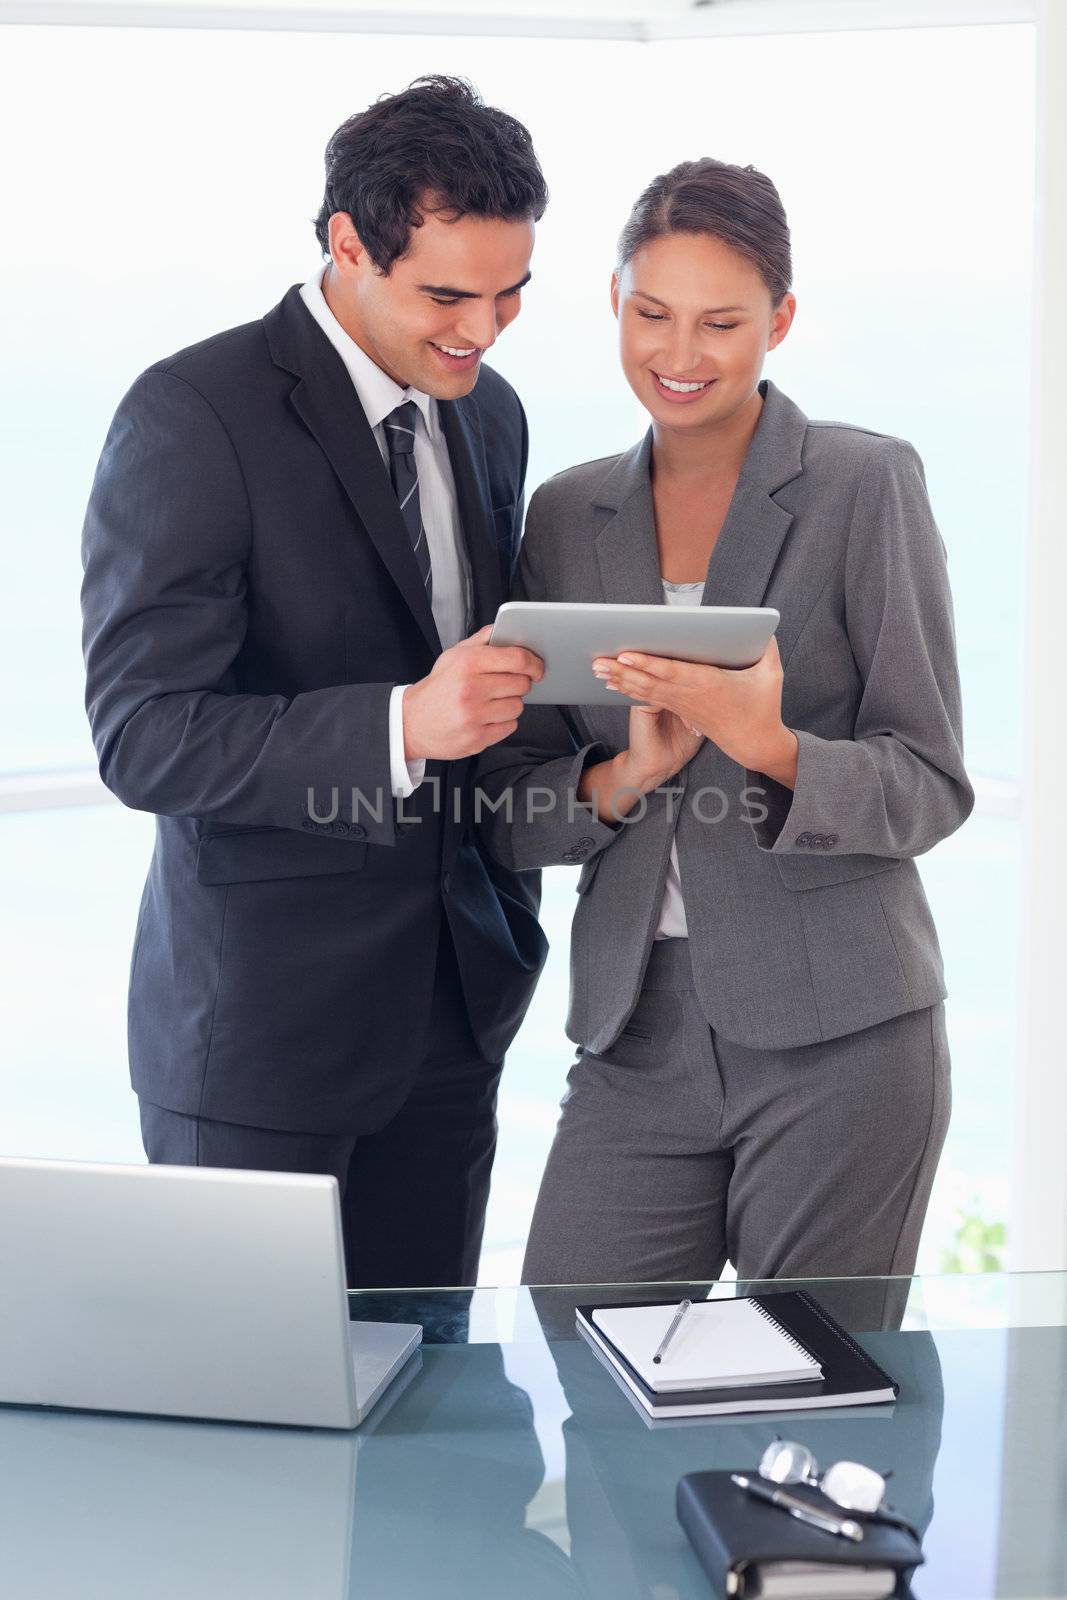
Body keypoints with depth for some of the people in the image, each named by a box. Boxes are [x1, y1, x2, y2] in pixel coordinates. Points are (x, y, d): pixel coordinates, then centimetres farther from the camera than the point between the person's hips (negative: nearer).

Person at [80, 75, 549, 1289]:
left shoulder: (489, 415, 9)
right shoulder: (193, 415, -14)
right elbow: (142, 736, -19)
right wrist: (404, 723, -30)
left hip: (451, 1006, 6)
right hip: (260, 1015, -6)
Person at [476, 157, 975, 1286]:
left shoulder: (866, 484, -1)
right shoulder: (564, 515, 10)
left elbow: (932, 786, -4)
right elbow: (509, 811, 8)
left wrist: (769, 748, -22)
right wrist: (625, 777, -12)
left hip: (838, 1035, -3)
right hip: (637, 1037, 3)